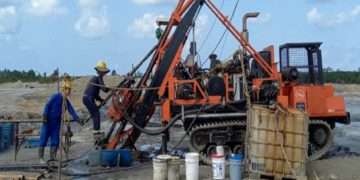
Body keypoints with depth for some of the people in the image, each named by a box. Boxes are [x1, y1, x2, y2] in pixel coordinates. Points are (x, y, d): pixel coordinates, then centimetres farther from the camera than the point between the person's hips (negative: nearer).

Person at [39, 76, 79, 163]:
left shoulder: (67, 101, 7)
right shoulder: (56, 96, -13)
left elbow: (71, 111, 2)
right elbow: (47, 105, -15)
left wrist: (77, 119, -12)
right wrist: (44, 115, -23)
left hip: (57, 122, 7)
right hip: (48, 121, -7)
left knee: (55, 140, 5)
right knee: (44, 138, 0)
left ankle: (52, 157, 12)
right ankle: (41, 158, 6)